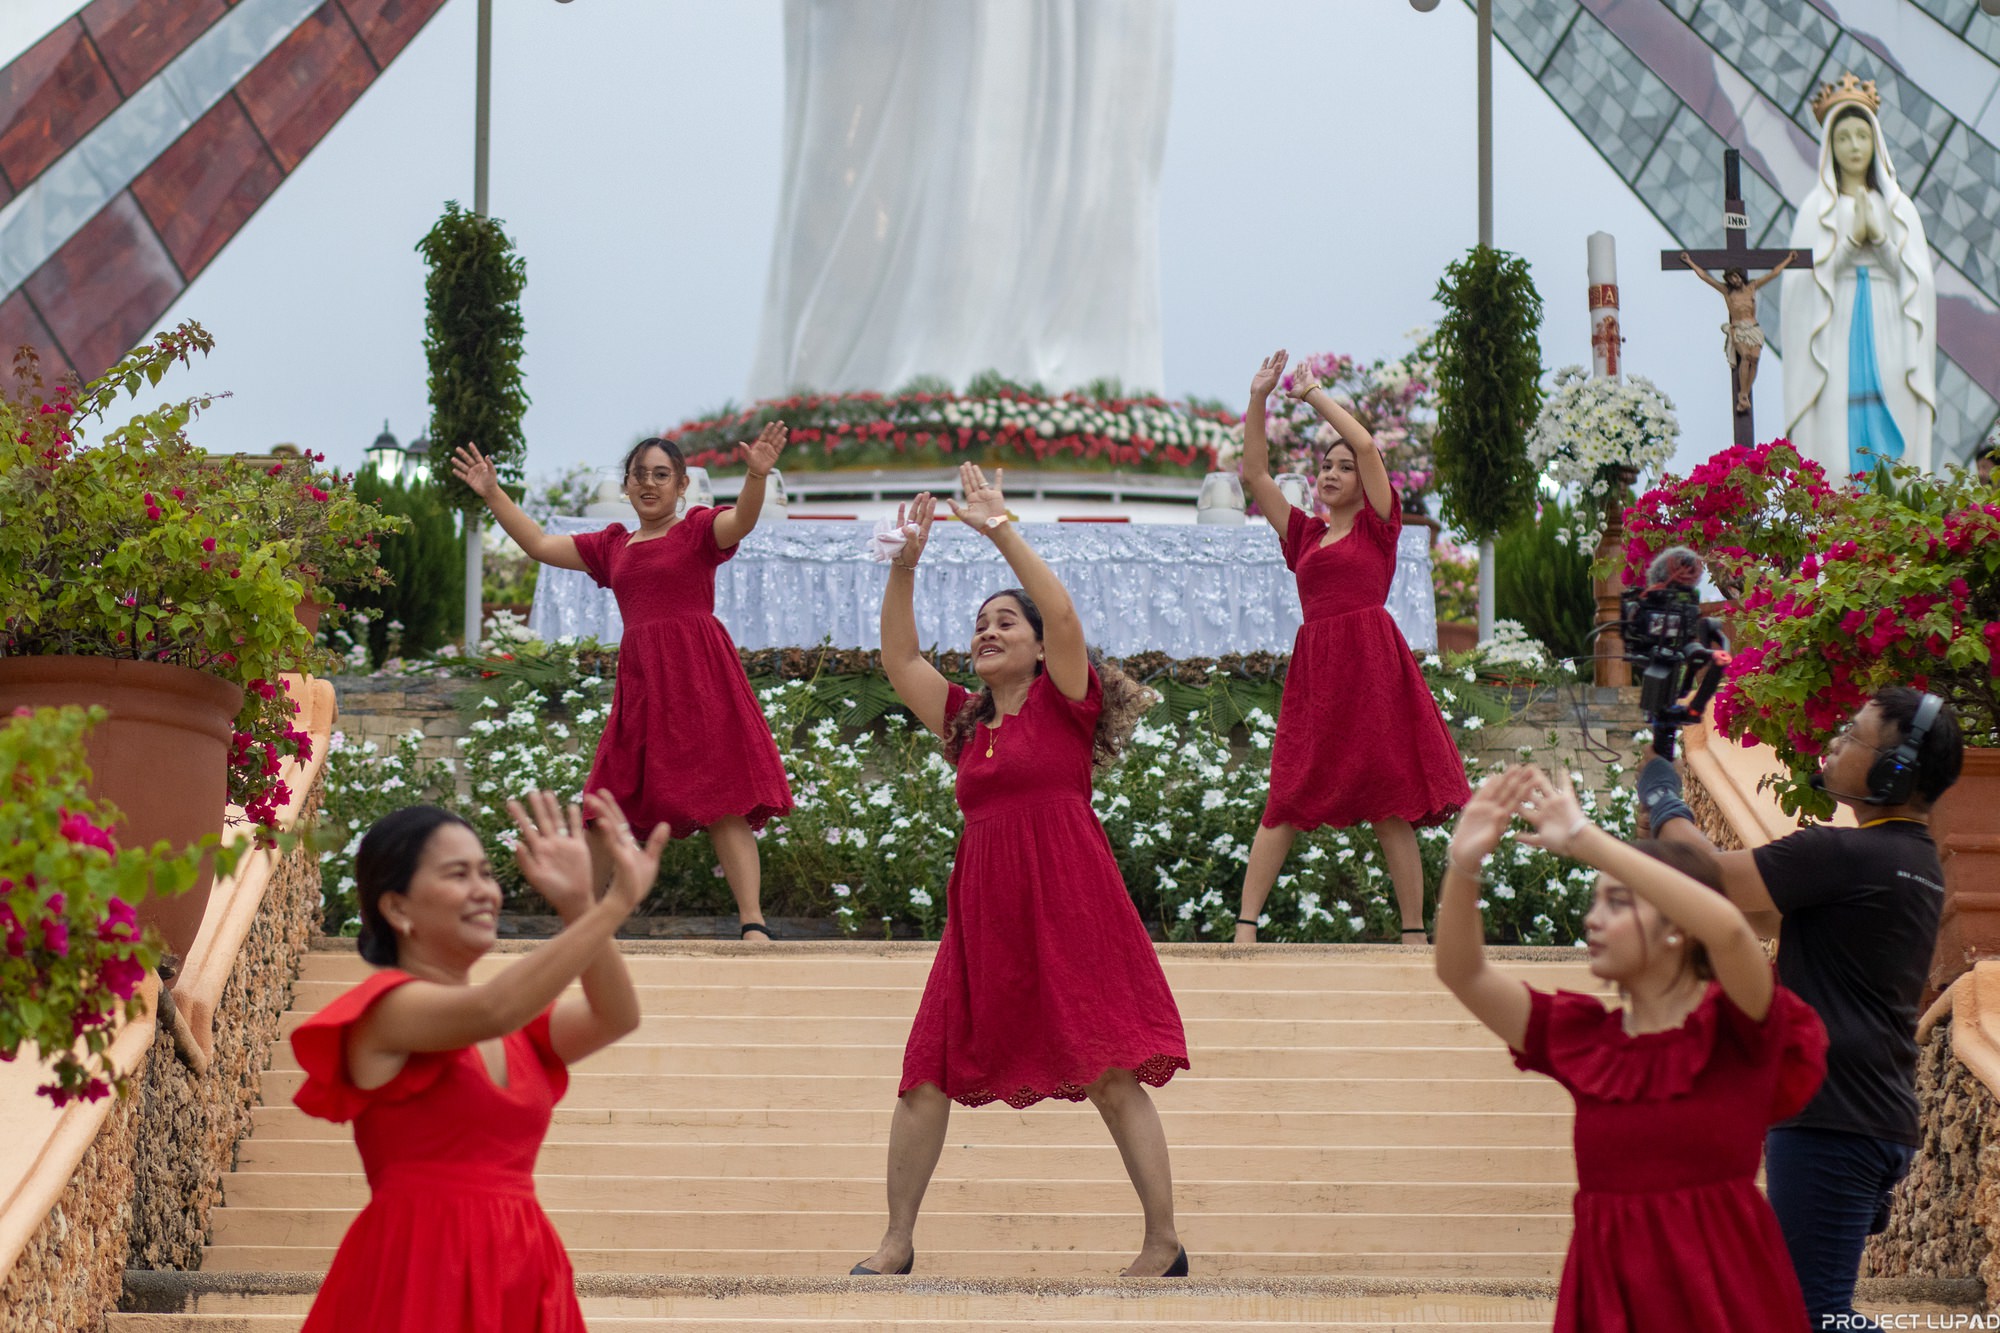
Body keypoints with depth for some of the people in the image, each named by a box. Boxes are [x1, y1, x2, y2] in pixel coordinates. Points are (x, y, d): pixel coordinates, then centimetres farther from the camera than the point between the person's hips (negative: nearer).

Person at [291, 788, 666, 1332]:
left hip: (519, 1277, 6)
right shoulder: (386, 1008, -6)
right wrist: (616, 903, -27)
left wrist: (579, 907, -17)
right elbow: (490, 1011, -24)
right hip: (421, 1272, -6)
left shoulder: (518, 1020, 15)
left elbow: (614, 1018, -2)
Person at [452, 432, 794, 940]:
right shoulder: (612, 547, 18)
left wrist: (757, 475, -38)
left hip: (698, 674, -6)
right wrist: (493, 494, 20)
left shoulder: (699, 530, 2)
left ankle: (753, 924, -15)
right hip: (639, 679, 6)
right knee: (607, 805, 11)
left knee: (722, 803, -12)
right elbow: (539, 545, 23)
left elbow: (741, 520, -18)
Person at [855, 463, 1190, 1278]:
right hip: (984, 913, 6)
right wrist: (905, 562, 7)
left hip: (1067, 904, -6)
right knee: (926, 1074, 2)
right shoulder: (964, 721, 17)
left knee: (1111, 1074, -6)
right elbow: (898, 657, 15)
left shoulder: (1064, 702, 3)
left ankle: (1164, 1246, -2)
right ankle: (896, 1245, 10)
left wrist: (1001, 530, -11)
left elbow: (1063, 616, -12)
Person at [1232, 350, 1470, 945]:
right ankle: (1245, 926, -6)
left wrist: (1313, 392, 6)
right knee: (1285, 804, -1)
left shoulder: (1378, 526, 7)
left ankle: (1414, 932, 2)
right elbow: (1255, 473, 16)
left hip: (1371, 665, -4)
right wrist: (1258, 399, 10)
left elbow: (1365, 443, -3)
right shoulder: (1304, 533, 19)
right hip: (1313, 669, 4)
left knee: (1389, 806, -3)